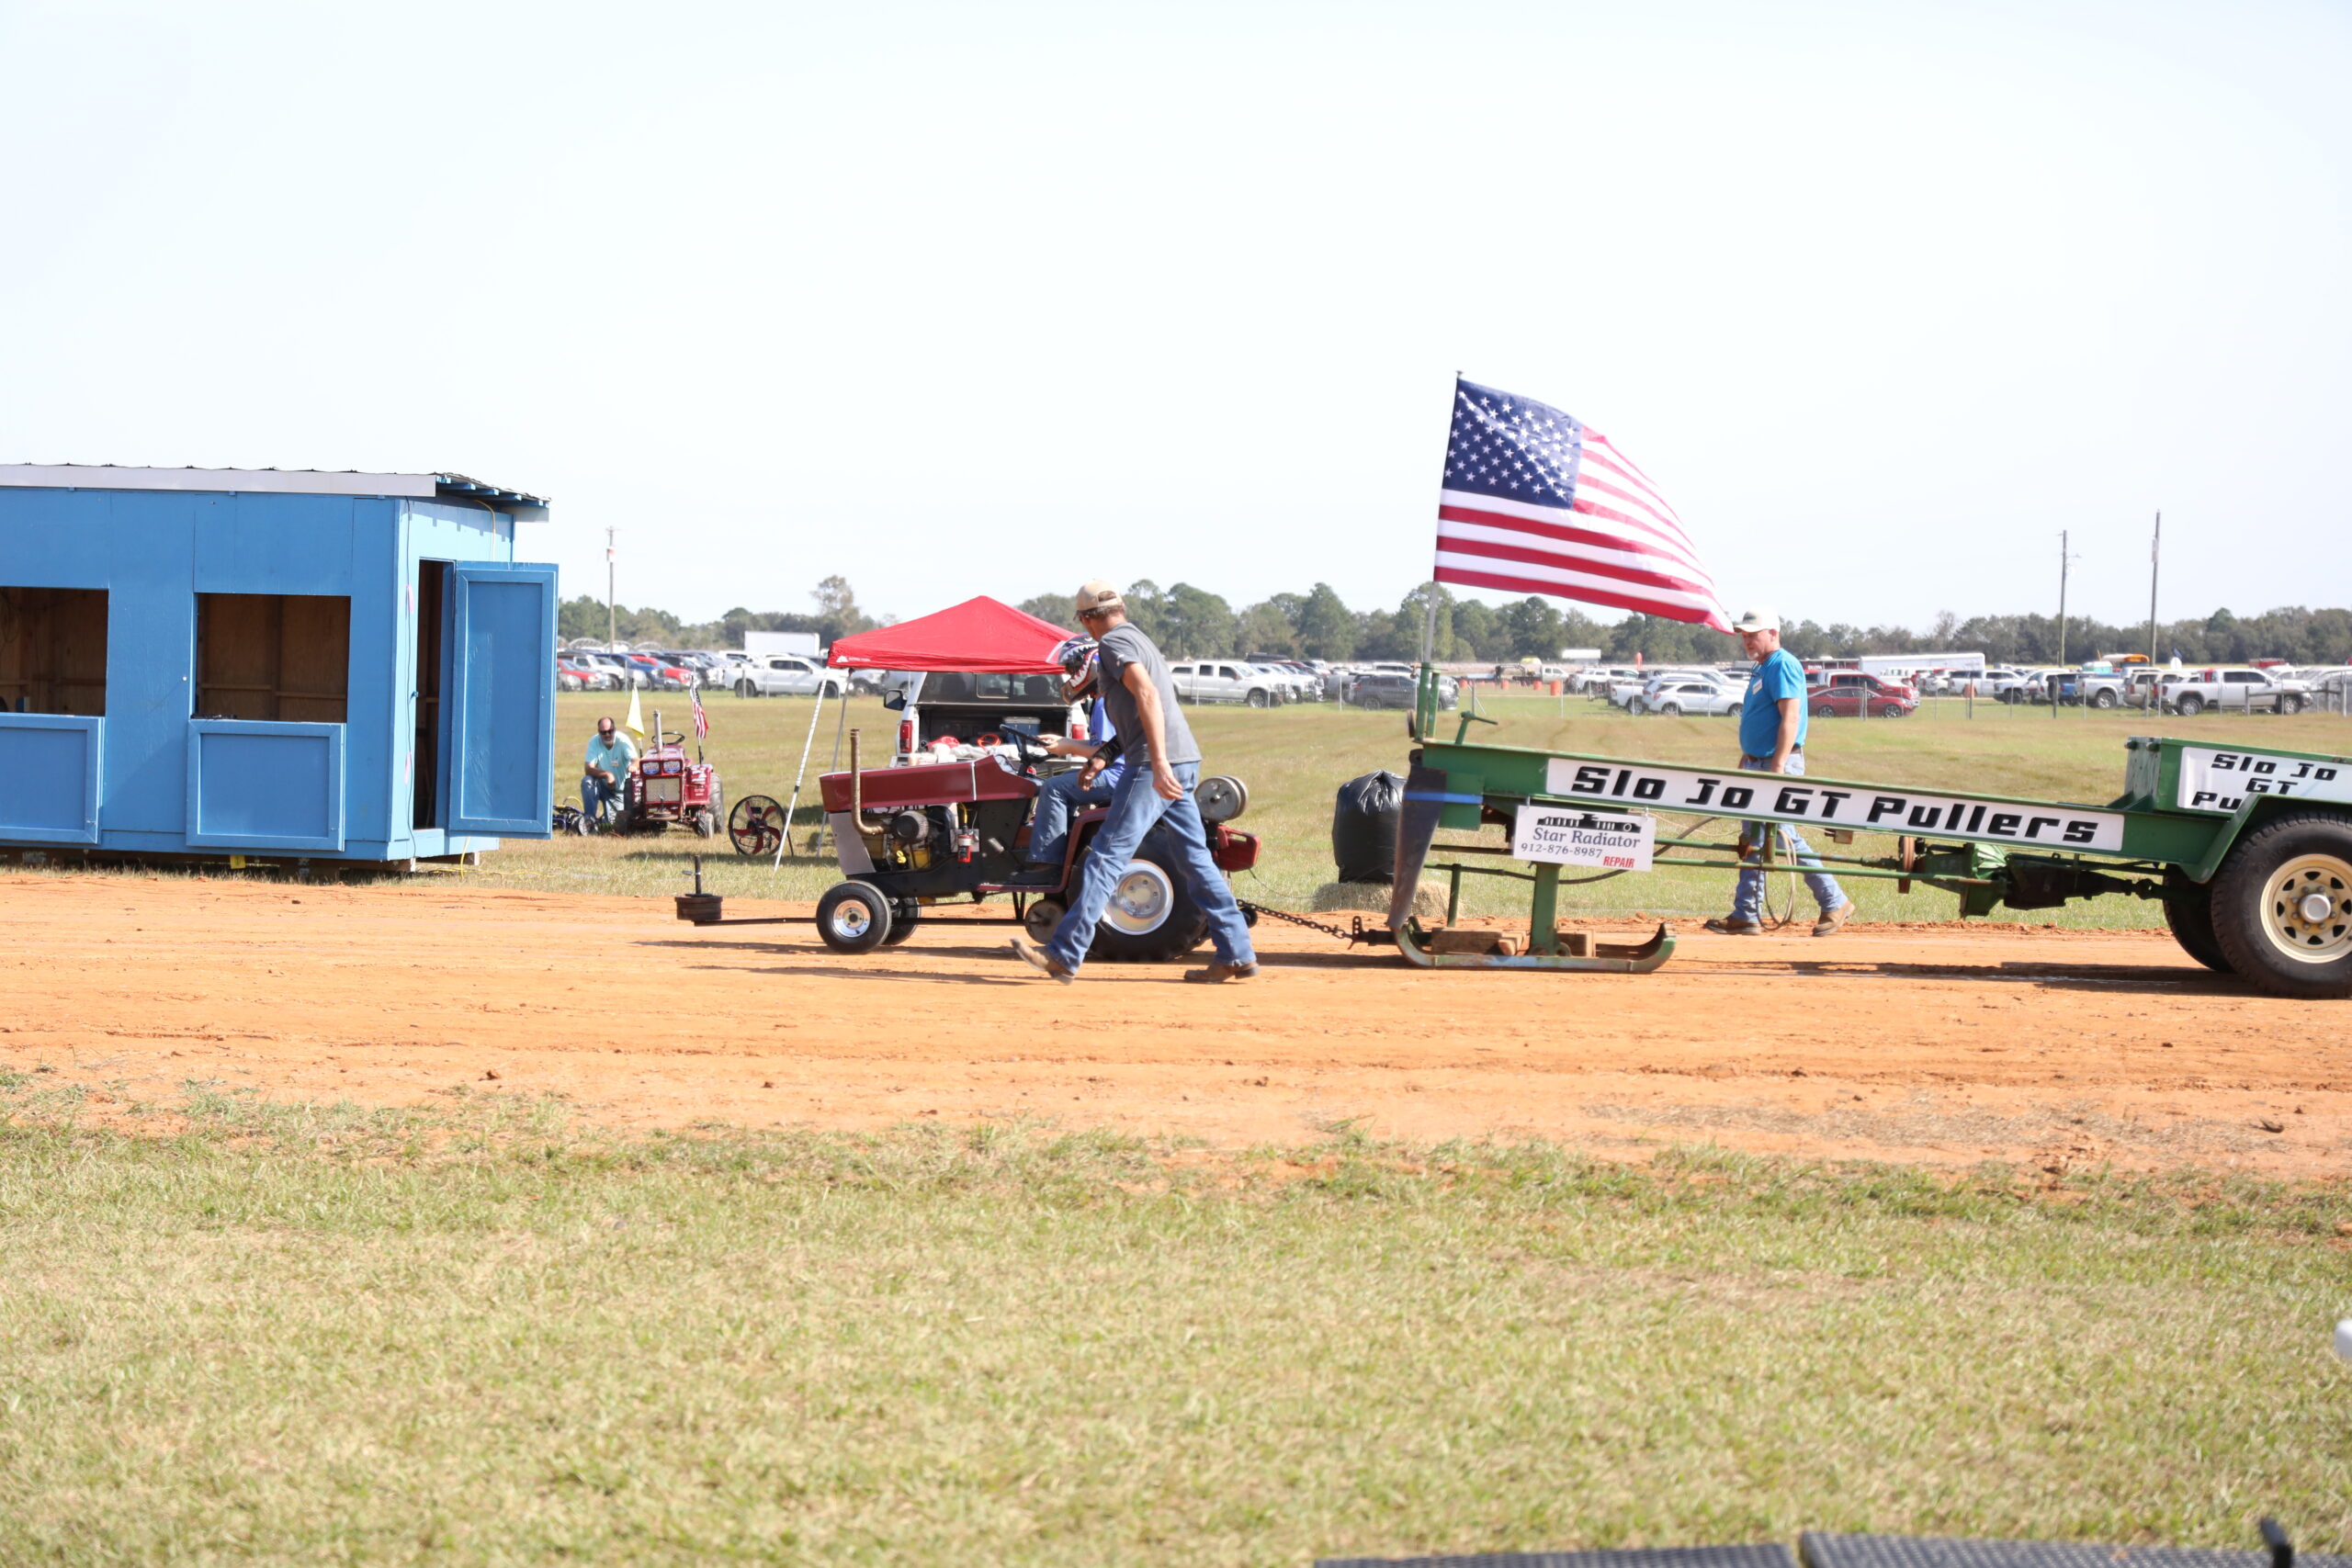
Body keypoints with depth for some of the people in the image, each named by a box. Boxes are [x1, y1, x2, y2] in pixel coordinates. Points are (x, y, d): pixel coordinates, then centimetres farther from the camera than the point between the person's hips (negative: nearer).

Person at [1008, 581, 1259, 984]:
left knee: (1107, 855, -9)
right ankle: (1237, 955, 8)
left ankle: (1064, 956, -10)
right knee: (1196, 860, 10)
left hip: (1154, 765, -9)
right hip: (1186, 762, 9)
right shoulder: (1141, 640, 25)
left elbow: (1148, 694, -19)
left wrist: (1158, 762, -27)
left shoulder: (1114, 643, -5)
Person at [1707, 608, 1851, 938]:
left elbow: (1790, 717, -22)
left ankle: (1835, 903, 2)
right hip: (1757, 765, 10)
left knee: (1785, 838, -8)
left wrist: (1777, 767, -27)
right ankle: (1746, 916, 11)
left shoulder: (1782, 666, -13)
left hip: (1778, 764, -10)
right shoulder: (1761, 669, 17)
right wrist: (1745, 762, 23)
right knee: (1753, 840, 9)